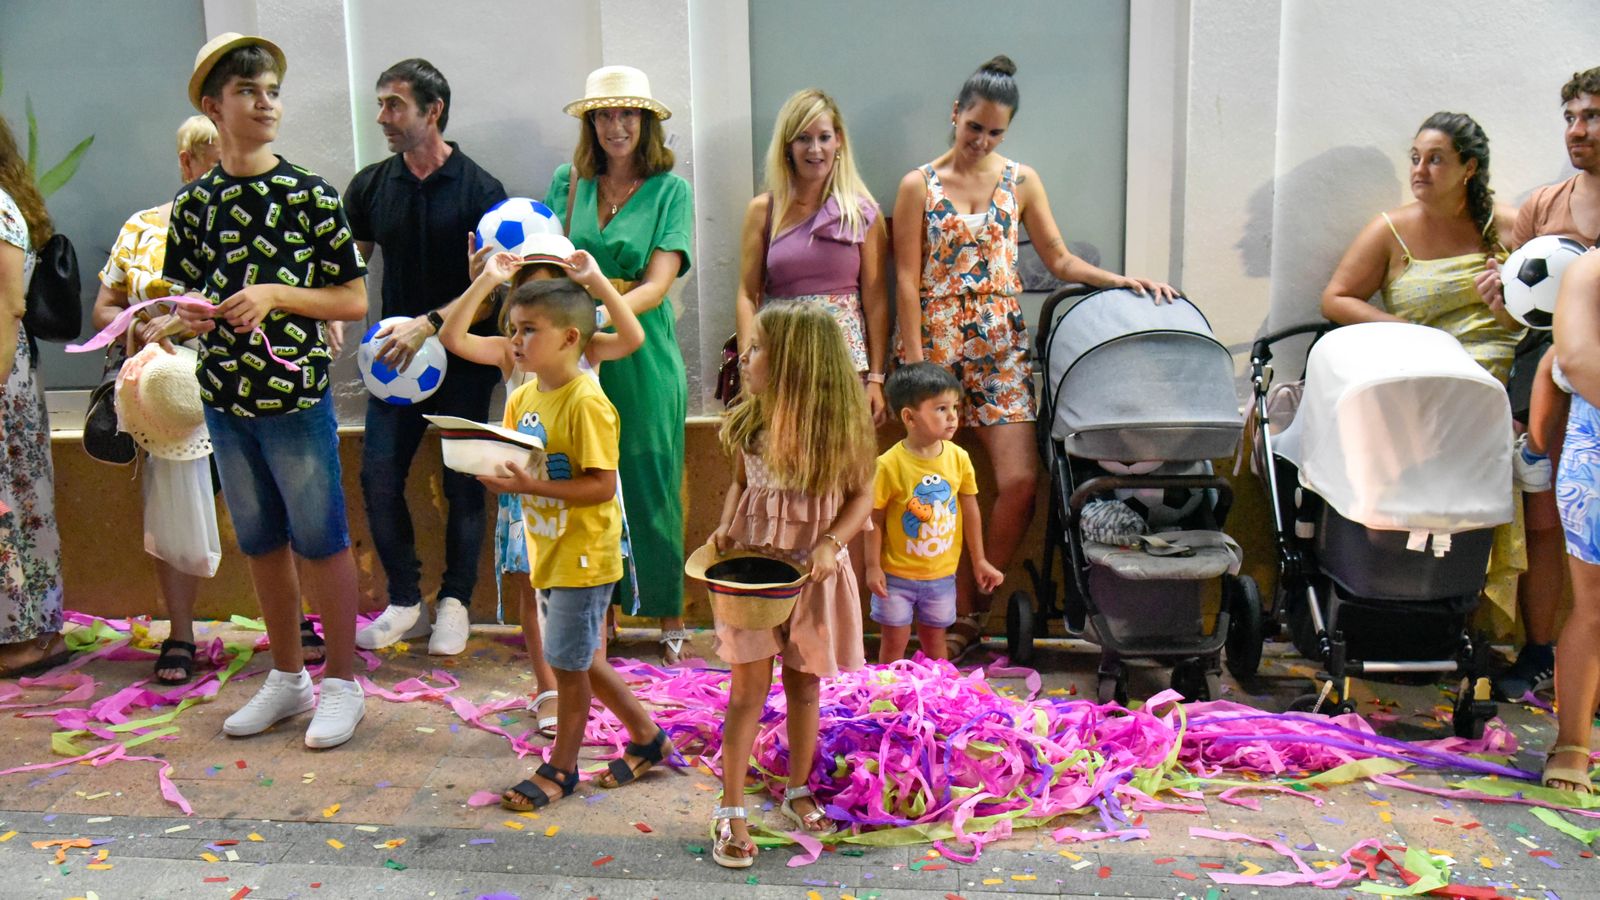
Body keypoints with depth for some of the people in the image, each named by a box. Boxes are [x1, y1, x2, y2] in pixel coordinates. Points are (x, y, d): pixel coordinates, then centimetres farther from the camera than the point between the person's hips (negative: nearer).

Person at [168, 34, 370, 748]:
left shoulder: (312, 196, -6)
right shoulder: (193, 202, 5)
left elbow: (354, 301, -5)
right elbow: (184, 291, 15)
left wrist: (276, 294, -18)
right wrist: (190, 311, -8)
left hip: (297, 399, -4)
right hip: (225, 400, 4)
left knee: (320, 542, 3)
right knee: (261, 543, 15)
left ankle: (341, 684, 17)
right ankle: (287, 677, 30)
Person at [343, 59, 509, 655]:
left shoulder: (480, 191, -7)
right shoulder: (371, 186, 5)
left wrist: (428, 325, -22)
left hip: (463, 357, -3)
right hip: (395, 356, 3)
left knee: (462, 483, 3)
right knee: (378, 477, -3)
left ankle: (454, 603, 18)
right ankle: (405, 604, 12)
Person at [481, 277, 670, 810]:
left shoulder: (586, 403, -19)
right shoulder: (522, 399, 7)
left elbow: (602, 486, -23)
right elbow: (517, 465, 15)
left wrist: (531, 486, -27)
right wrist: (497, 478, -7)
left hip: (583, 556, -9)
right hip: (548, 552, 9)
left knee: (568, 665, 4)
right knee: (585, 663, 17)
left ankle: (560, 769, 21)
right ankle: (648, 740, 33)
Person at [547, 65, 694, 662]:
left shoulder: (670, 189, -1)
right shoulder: (568, 183, 9)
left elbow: (657, 285, -10)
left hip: (643, 353, -2)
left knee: (651, 483, 3)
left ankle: (669, 615, 16)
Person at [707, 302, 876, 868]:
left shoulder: (840, 425, -10)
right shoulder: (748, 421, -2)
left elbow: (861, 496, -3)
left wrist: (831, 544, -18)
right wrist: (726, 528, -6)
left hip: (814, 570, -1)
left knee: (804, 684, 13)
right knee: (749, 685, 0)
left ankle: (798, 792, 33)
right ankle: (731, 811, 8)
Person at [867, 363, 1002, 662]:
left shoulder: (958, 458, -7)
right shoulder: (890, 464, -19)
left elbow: (970, 511, 4)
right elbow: (875, 519, -12)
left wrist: (979, 561, 9)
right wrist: (873, 567, -12)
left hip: (942, 573, 4)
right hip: (897, 574, -3)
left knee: (934, 638, 19)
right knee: (894, 641, 9)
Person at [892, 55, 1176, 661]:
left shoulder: (1020, 181, 10)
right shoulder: (919, 186, 2)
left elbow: (1060, 260, 11)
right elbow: (908, 280, -2)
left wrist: (1121, 280, -5)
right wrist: (917, 365, -8)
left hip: (1001, 343, 3)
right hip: (937, 342, -2)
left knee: (1020, 481, -9)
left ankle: (973, 608, 8)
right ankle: (961, 613, 12)